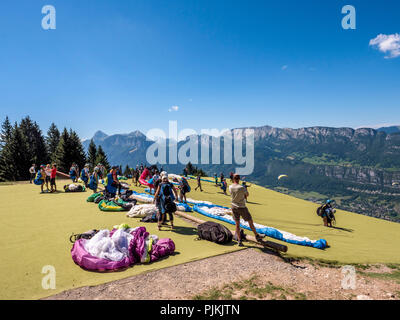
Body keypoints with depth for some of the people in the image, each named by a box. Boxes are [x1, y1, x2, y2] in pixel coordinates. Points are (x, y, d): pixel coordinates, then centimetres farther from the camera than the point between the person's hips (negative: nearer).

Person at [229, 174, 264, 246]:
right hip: (242, 207, -5)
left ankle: (239, 241, 13)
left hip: (234, 207, 5)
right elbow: (247, 194, -4)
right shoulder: (241, 188, -22)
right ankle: (257, 236, 27)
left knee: (237, 224, 11)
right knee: (250, 221, 13)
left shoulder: (230, 187, -6)